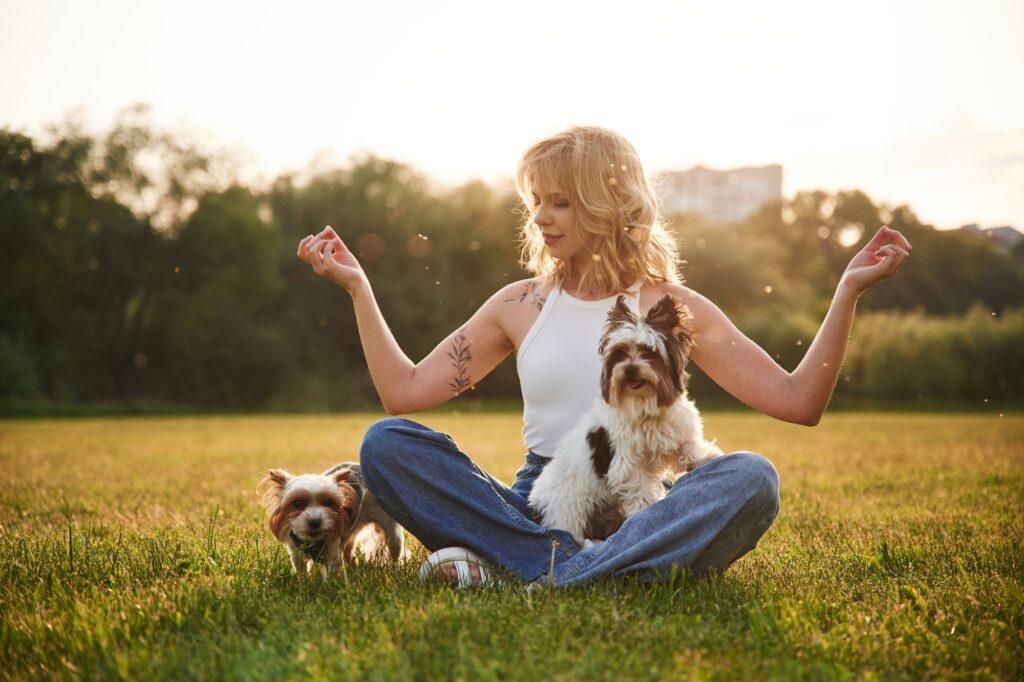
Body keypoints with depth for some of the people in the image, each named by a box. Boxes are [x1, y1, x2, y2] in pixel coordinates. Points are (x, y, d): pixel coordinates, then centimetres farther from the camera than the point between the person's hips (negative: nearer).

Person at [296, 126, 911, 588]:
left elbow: (800, 402, -2)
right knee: (386, 444, -19)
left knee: (751, 477, -32)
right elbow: (404, 392, 6)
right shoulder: (520, 306, 11)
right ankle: (567, 567, -30)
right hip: (536, 508, 2)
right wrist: (357, 286, 7)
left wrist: (849, 291, -9)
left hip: (636, 511, -1)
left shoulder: (672, 308, 5)